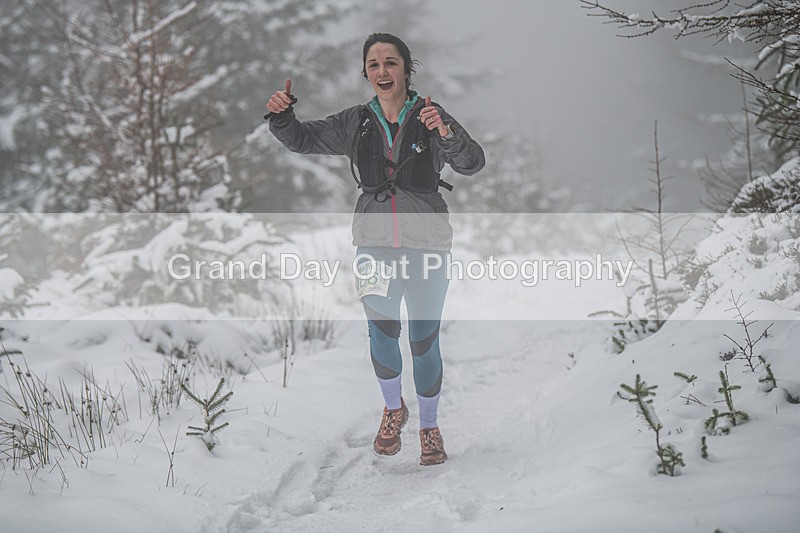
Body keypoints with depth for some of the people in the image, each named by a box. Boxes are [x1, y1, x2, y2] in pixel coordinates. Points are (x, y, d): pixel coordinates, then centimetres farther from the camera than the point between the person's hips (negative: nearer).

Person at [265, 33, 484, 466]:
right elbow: (302, 139, 9)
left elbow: (472, 164, -18)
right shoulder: (356, 123, 2)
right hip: (374, 243, 3)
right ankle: (393, 409, 37)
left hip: (426, 245, -2)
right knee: (382, 333, 10)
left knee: (424, 340, 4)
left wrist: (446, 133, -38)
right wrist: (281, 116, -13)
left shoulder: (430, 118, -8)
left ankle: (430, 426, 24)